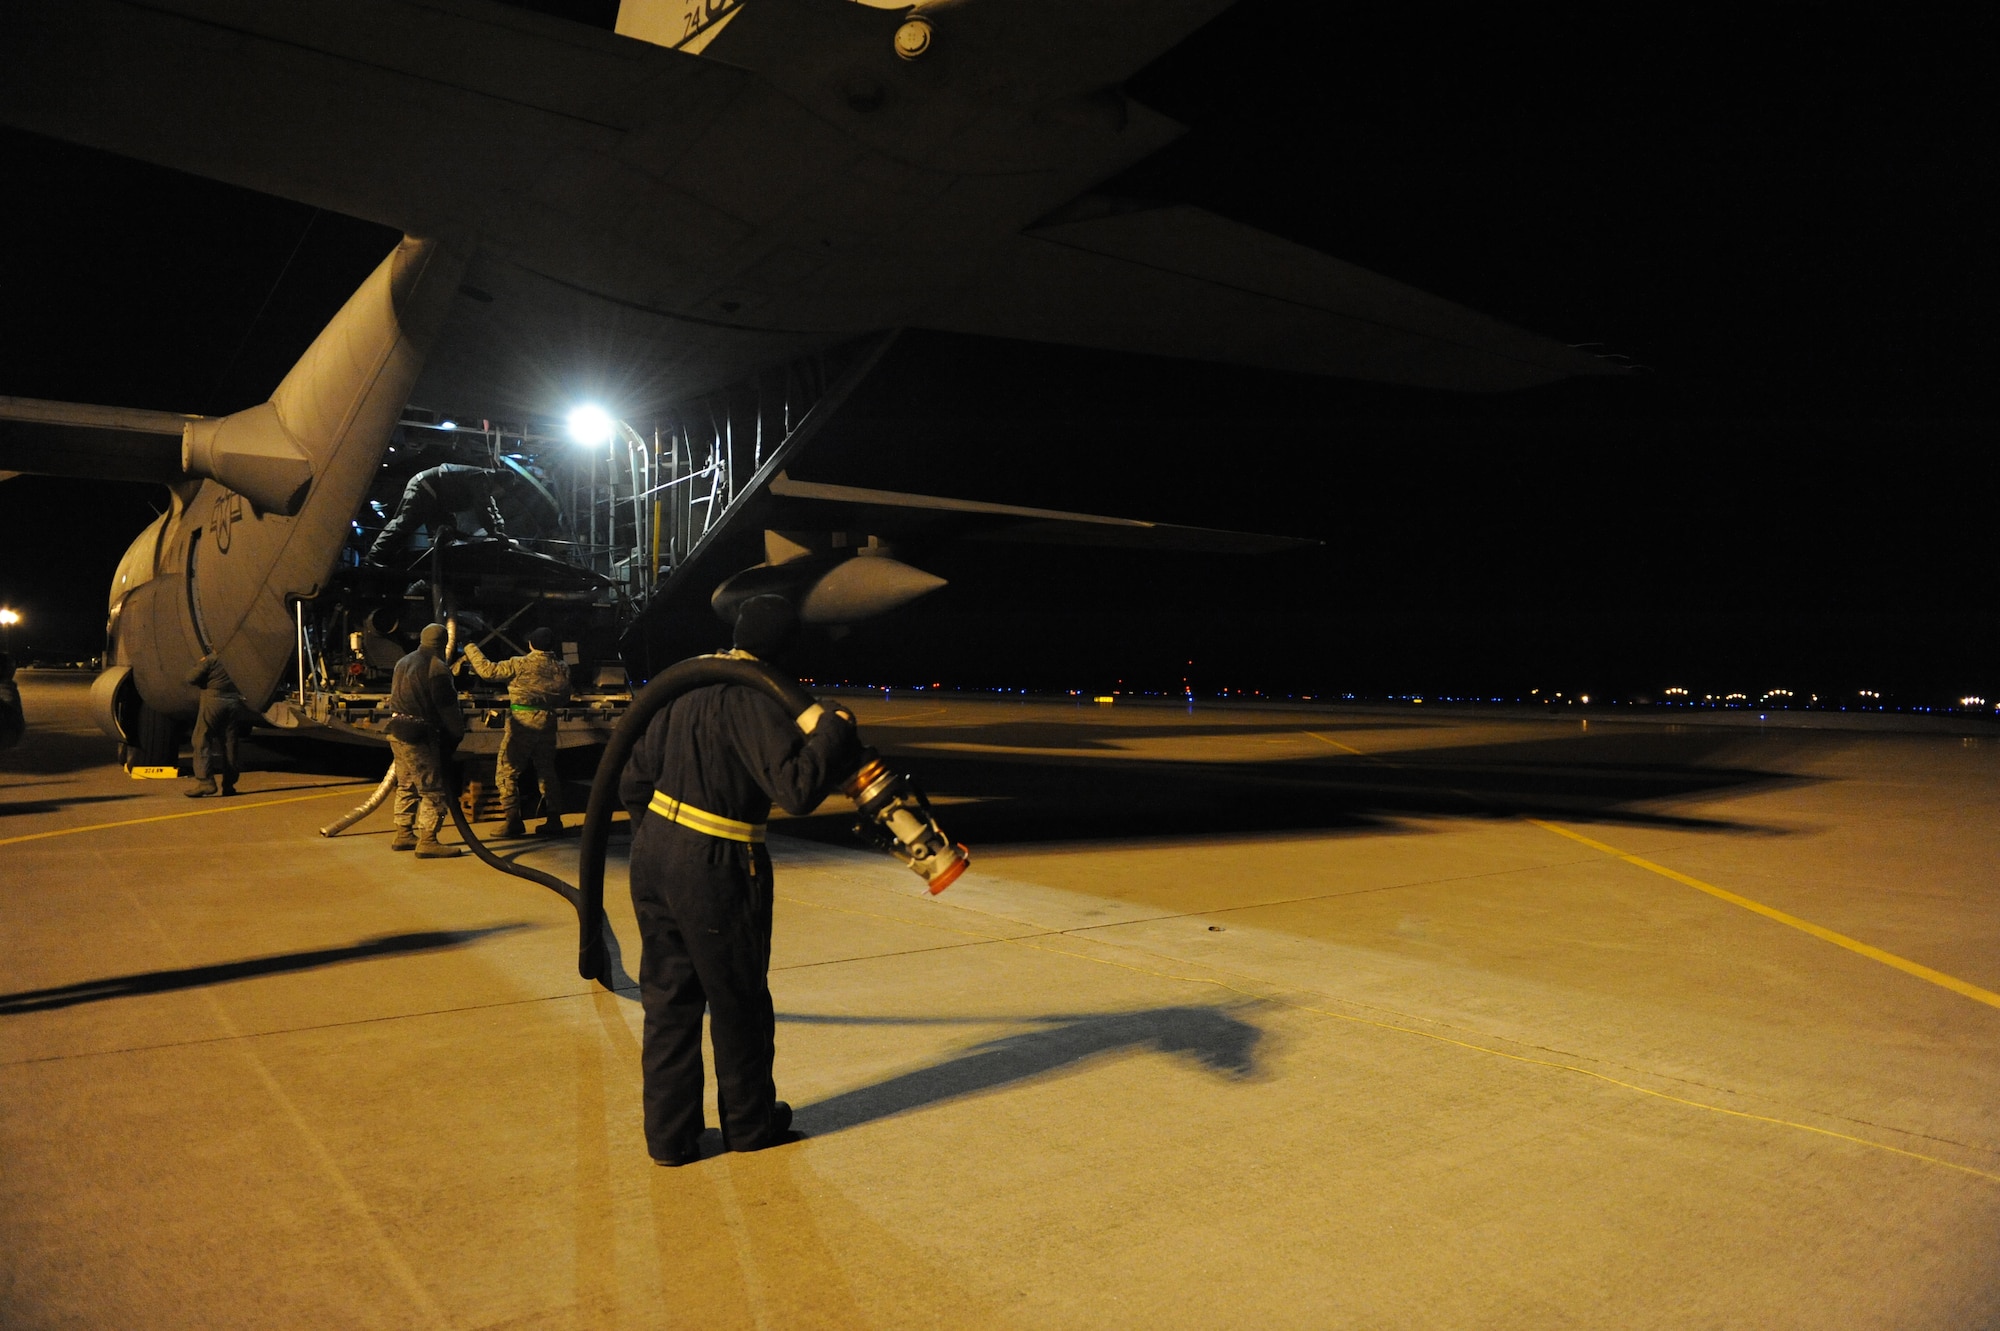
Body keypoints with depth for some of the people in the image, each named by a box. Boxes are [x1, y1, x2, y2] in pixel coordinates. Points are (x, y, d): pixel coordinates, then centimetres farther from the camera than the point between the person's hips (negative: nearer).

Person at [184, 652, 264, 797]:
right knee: (229, 743, 8)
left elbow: (192, 678, -9)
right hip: (233, 703, 5)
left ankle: (205, 782, -12)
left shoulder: (211, 659, -7)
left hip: (214, 700, -5)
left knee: (202, 742, -1)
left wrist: (199, 665, 8)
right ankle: (228, 784, 8)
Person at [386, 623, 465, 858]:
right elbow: (447, 707, -13)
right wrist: (458, 732, 0)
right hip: (420, 735, -9)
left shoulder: (404, 662, 14)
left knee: (407, 785, 19)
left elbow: (397, 697, 19)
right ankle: (427, 841, -6)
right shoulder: (437, 667, -14)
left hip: (397, 731, 9)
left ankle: (403, 834, 25)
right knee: (433, 789, -5)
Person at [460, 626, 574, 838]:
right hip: (548, 722, 5)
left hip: (522, 720, -5)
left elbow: (487, 670, -5)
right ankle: (554, 820, 14)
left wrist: (471, 648, 8)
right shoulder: (561, 668, 5)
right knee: (547, 772, 15)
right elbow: (564, 697, 12)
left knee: (508, 772, 3)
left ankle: (514, 821, -2)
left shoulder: (521, 664, -9)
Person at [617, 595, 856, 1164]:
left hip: (654, 855, 8)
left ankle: (669, 1134, 24)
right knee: (738, 1001, 12)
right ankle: (751, 1122, 30)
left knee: (668, 996, 16)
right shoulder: (754, 702, -16)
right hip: (716, 867, -7)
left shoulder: (689, 689, 9)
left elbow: (634, 781, 13)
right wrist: (836, 729, -11)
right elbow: (798, 786, -25)